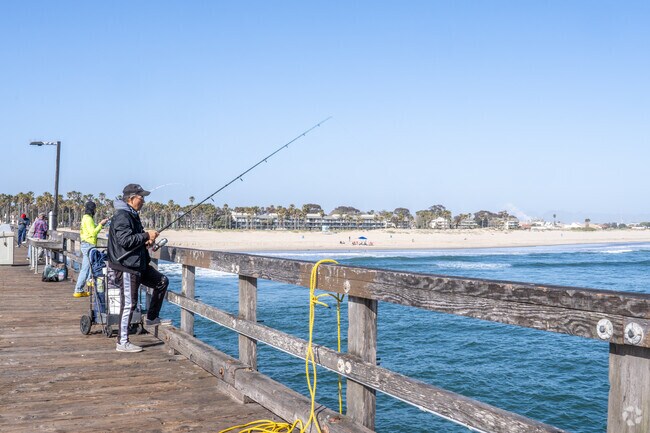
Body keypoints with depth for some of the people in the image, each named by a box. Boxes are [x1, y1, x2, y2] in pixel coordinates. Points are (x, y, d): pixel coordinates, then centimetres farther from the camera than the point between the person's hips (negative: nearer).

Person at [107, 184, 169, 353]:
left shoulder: (133, 215, 16)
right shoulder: (122, 216, -17)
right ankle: (122, 342, 0)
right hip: (126, 267, -10)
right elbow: (125, 240, -28)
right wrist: (147, 235, -18)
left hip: (139, 264, 10)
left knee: (162, 282, 16)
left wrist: (146, 240, 6)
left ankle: (152, 318, 24)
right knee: (128, 304, -7)